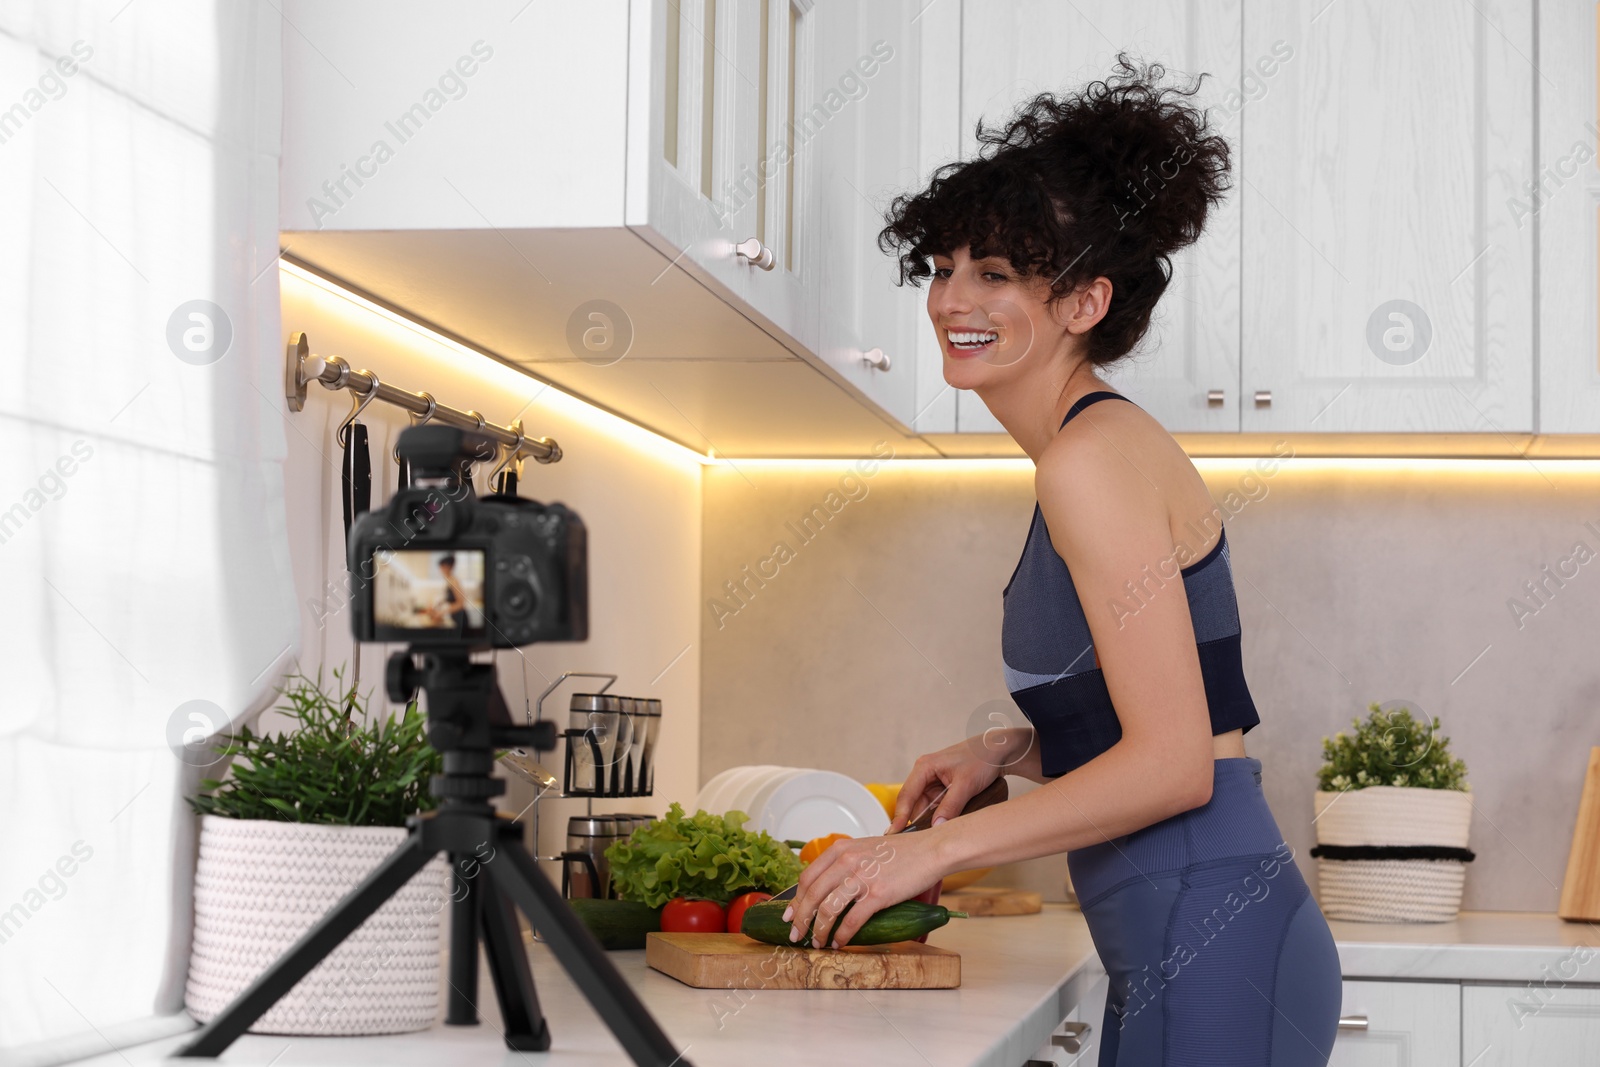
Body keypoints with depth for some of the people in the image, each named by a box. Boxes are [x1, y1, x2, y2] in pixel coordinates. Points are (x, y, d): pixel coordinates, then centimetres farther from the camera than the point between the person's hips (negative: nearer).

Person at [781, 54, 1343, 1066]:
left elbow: (1172, 764, -19)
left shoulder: (1094, 457, -14)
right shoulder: (1118, 442, 15)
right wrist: (1013, 747, 10)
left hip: (1211, 951, -10)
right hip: (1197, 950, 10)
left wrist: (936, 847, -15)